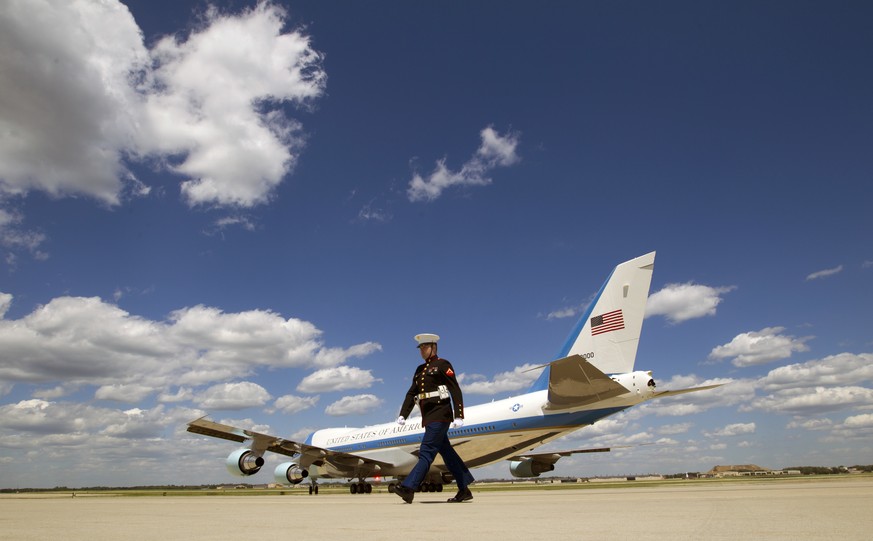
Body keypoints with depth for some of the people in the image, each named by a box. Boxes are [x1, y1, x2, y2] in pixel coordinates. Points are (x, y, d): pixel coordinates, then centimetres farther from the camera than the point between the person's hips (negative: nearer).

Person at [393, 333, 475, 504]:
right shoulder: (420, 370, 18)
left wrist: (458, 416, -17)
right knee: (446, 452, 10)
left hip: (440, 415, -8)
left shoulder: (443, 365, -4)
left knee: (426, 452, -11)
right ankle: (464, 490, 17)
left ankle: (408, 488, -14)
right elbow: (411, 394, 16)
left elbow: (456, 391, -10)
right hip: (428, 417, 8)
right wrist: (402, 415, 5)